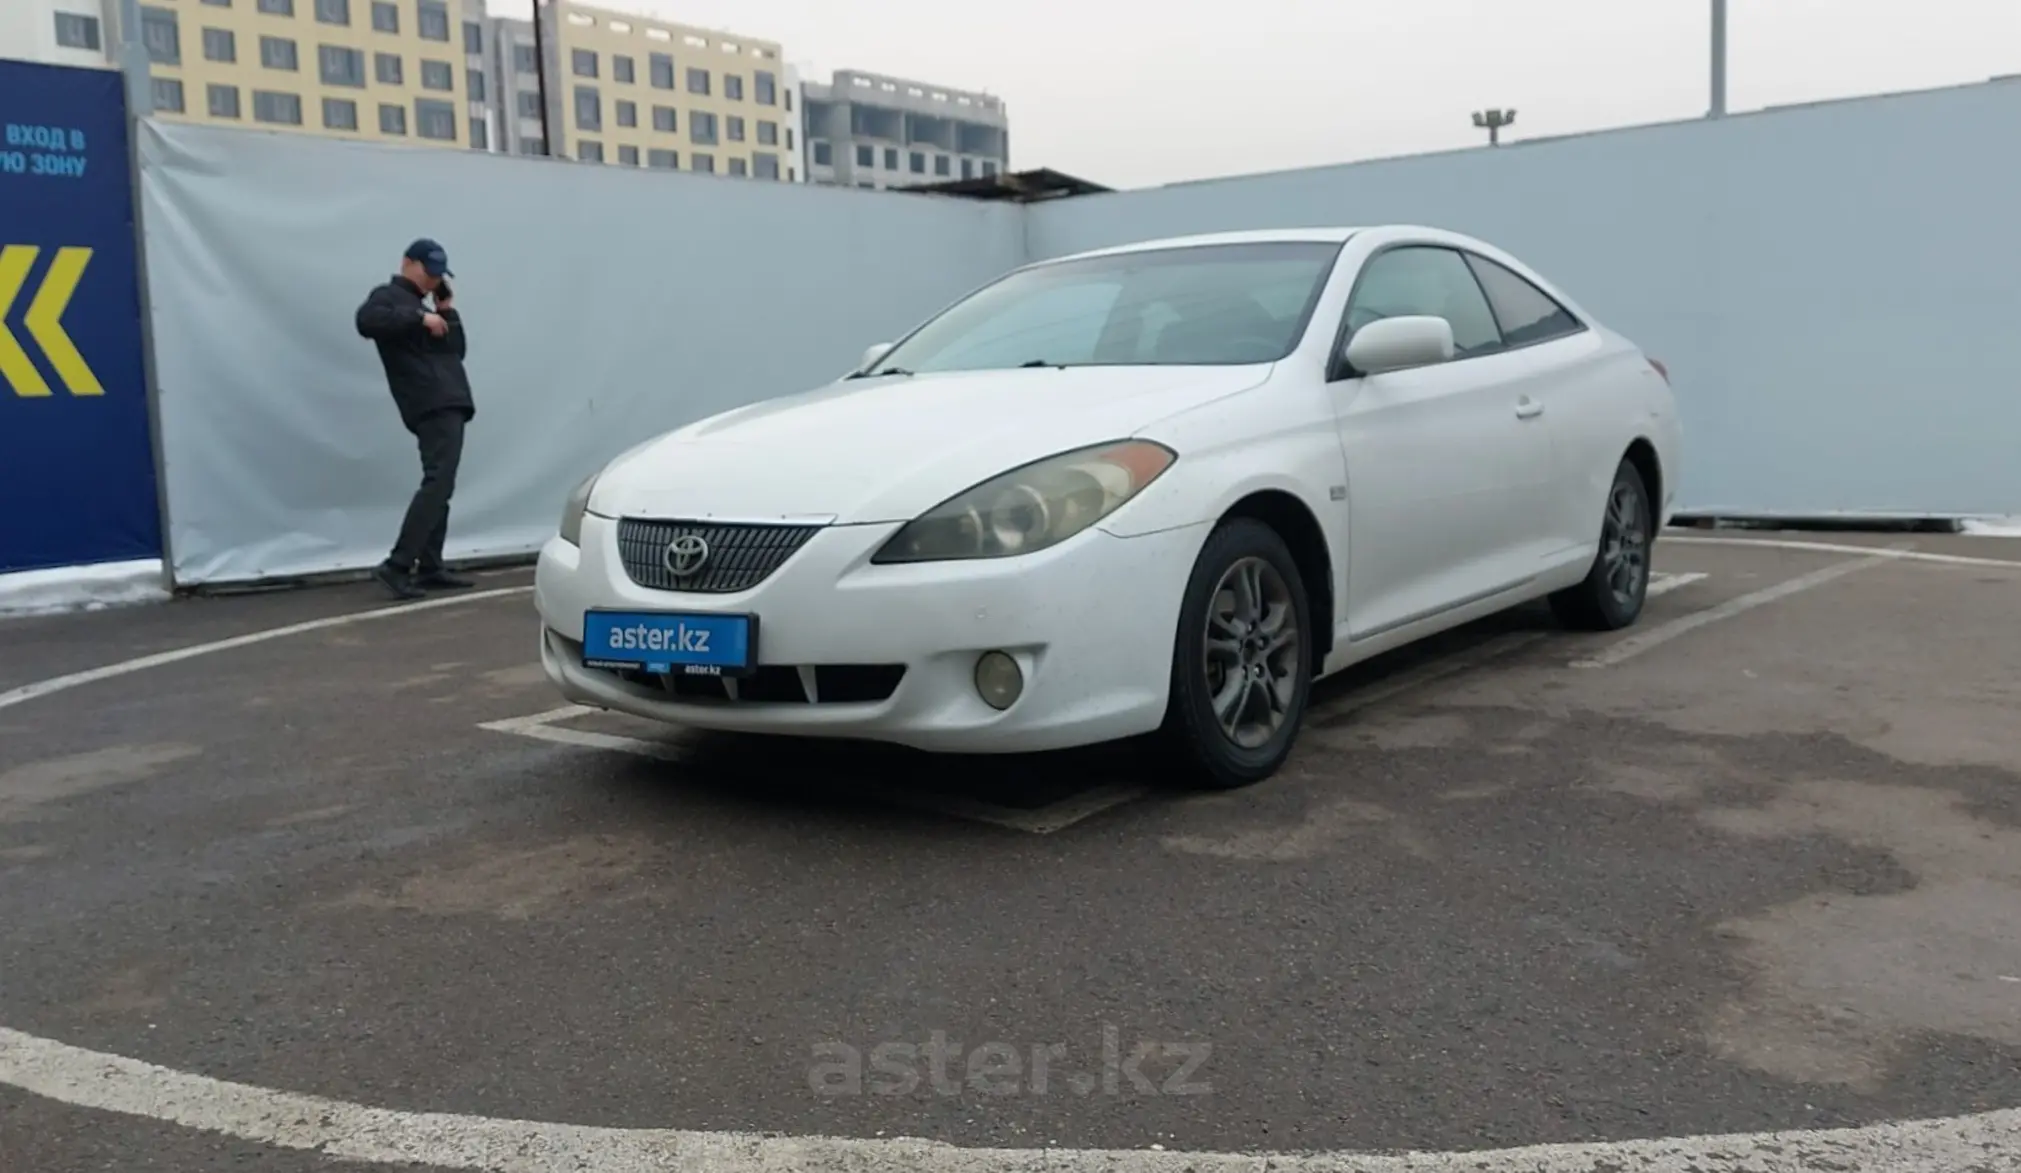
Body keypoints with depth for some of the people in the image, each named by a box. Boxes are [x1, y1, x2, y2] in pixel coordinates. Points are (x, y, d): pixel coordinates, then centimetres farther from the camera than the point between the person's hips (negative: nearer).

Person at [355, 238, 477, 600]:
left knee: (440, 487, 9)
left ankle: (429, 567, 11)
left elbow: (456, 349, 24)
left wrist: (447, 310, 14)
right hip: (433, 406, -10)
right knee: (438, 483, -18)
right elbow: (367, 320, -23)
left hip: (445, 405, 10)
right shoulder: (389, 296, 0)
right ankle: (396, 566, -22)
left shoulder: (415, 304, 27)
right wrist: (421, 318, -22)